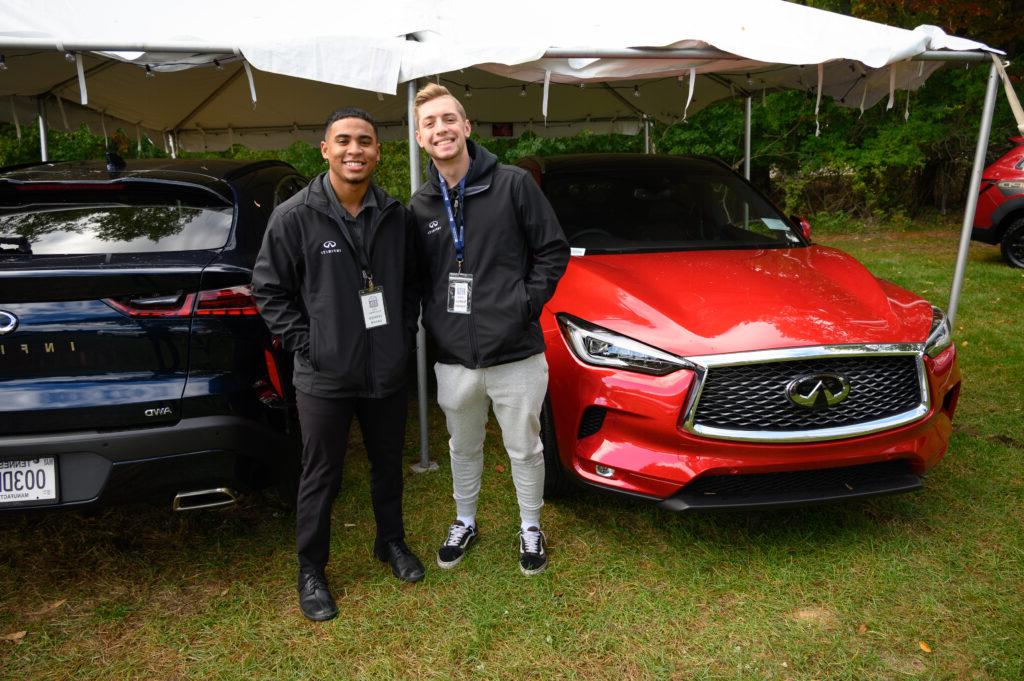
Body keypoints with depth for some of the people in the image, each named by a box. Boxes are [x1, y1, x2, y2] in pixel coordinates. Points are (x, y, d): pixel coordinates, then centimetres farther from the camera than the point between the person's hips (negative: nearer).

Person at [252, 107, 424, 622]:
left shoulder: (395, 215, 1)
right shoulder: (294, 217, -10)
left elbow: (411, 282, 12)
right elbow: (269, 290, -4)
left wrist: (404, 336, 3)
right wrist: (305, 344, -10)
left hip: (387, 372, 4)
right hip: (324, 378, -3)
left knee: (388, 467, 19)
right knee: (320, 478, 9)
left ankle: (392, 543, 42)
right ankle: (311, 571, 29)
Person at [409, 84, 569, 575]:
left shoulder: (513, 184, -6)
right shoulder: (420, 206, 4)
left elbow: (553, 250, -3)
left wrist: (526, 303, -10)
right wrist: (431, 322, 1)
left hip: (516, 353, -3)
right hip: (453, 358, 4)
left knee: (524, 449, 13)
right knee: (463, 448, 22)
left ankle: (530, 529, 36)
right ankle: (464, 523, 44)